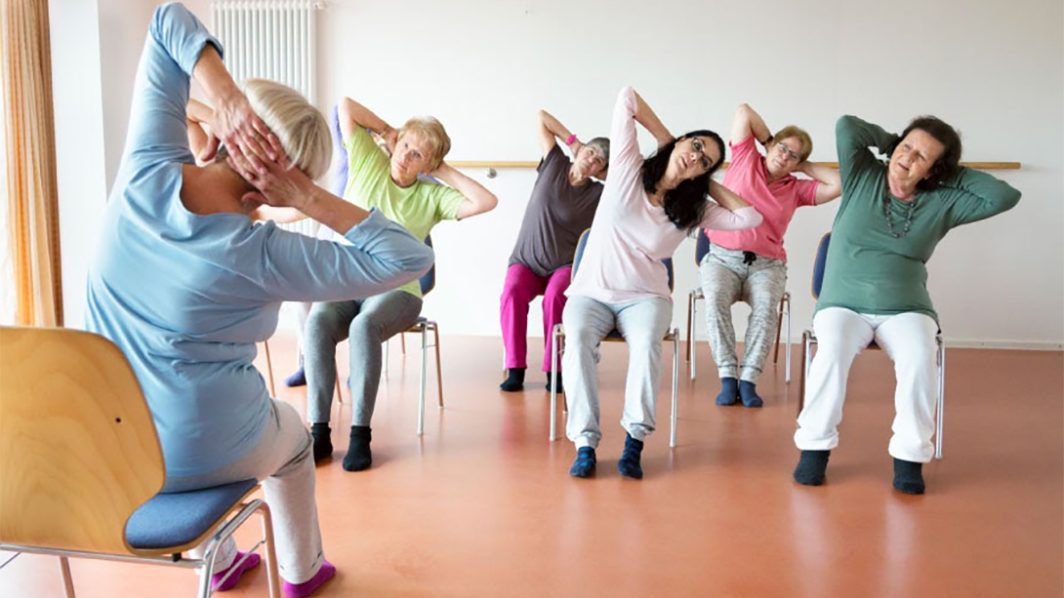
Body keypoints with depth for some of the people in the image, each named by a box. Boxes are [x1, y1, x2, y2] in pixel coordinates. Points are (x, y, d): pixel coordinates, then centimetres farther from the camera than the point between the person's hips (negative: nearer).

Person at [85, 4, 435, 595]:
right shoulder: (260, 255, -26)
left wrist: (224, 95, -24)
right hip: (199, 456, -5)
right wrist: (311, 201, -26)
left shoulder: (147, 170, -13)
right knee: (292, 435, 30)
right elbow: (410, 258, -24)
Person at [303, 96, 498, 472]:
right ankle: (319, 431, -28)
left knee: (364, 326, -37)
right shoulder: (367, 163, 9)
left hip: (395, 291, -1)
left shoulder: (433, 196, 6)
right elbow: (346, 106, 8)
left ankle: (360, 433, -30)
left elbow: (486, 202, -10)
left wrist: (445, 172, -1)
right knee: (317, 323, -33)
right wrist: (387, 130, 11)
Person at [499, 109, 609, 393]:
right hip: (525, 261, 1)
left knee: (555, 296, -34)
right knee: (512, 292, -30)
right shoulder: (554, 165, 4)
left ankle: (555, 370, -23)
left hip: (564, 265, -1)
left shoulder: (600, 195, -1)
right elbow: (542, 117, 7)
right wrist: (573, 139, 4)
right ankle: (515, 370, -25)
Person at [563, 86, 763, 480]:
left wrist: (709, 184, 2)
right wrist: (664, 137, 5)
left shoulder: (694, 209, 5)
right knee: (578, 341, -33)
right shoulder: (628, 168, 0)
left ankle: (635, 441, -29)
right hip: (591, 293, -1)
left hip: (644, 297, 1)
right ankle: (585, 443, -29)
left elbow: (750, 217, -6)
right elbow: (627, 97, -2)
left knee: (646, 343, -33)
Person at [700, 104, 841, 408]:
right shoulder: (745, 160, 10)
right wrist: (769, 140, 18)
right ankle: (728, 377, -28)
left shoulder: (796, 189, 14)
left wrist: (804, 166, 10)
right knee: (715, 300, -33)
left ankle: (748, 379, -30)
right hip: (722, 258, -1)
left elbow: (839, 185, 1)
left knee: (766, 306, -32)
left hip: (766, 264, 2)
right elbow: (744, 111, 8)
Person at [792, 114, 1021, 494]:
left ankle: (910, 454, -16)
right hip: (843, 304, -1)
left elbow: (1006, 197, -2)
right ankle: (815, 445, -20)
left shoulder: (942, 203, 6)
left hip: (906, 310, 1)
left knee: (920, 359, -32)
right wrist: (891, 140, 8)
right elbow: (847, 126, -6)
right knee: (832, 351, -34)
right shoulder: (861, 179, 5)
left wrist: (955, 174, 5)